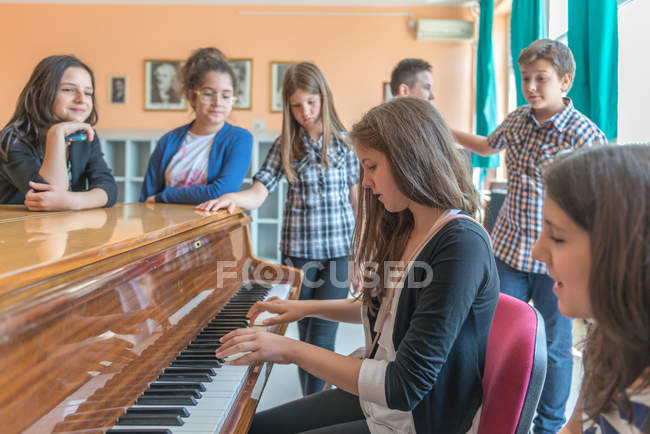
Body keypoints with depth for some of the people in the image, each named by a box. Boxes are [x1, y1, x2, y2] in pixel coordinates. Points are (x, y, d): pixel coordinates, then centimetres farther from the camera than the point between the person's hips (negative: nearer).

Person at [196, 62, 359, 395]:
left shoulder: (345, 143, 2)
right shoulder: (285, 145, 2)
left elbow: (356, 198, 6)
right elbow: (258, 193, -7)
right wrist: (233, 197, -30)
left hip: (338, 250, -1)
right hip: (298, 250, 1)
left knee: (322, 334, -5)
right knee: (305, 331, 10)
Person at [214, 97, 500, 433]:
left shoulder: (462, 245, -26)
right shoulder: (406, 230, 1)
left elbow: (405, 387, -29)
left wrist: (292, 349, -24)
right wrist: (309, 307, 17)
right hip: (376, 395, 8)